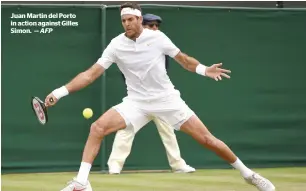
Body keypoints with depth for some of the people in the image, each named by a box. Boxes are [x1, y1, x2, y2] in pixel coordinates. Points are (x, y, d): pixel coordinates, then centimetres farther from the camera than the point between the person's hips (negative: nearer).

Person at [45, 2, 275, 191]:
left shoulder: (157, 37, -8)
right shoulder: (116, 45, -6)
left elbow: (184, 60, 1)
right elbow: (91, 74, -7)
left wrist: (204, 69, -19)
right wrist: (61, 91, -17)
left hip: (167, 99, -1)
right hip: (137, 102, 1)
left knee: (207, 139, -5)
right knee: (98, 127, -19)